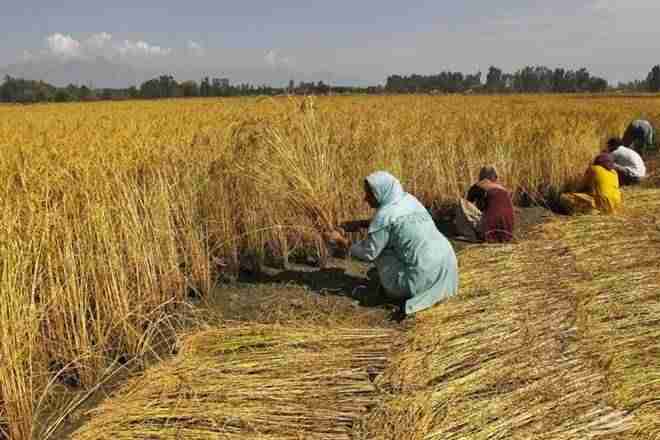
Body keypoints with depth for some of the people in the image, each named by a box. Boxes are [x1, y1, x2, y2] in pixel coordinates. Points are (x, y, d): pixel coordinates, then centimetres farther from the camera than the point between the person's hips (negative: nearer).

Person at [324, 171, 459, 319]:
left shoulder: (384, 215, -13)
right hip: (446, 265, 7)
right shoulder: (409, 199, 9)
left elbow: (368, 254, -5)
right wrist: (360, 223, 22)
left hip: (426, 277, -7)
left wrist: (341, 241, 7)